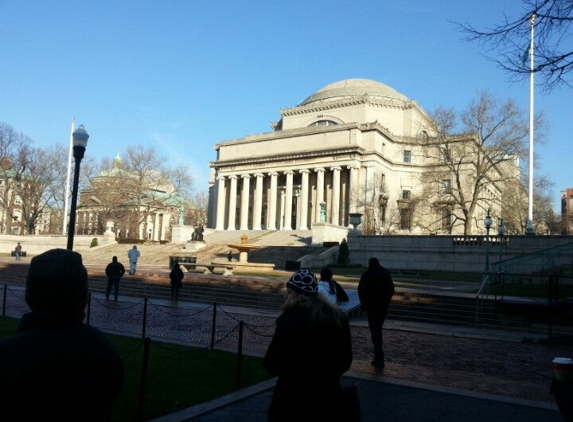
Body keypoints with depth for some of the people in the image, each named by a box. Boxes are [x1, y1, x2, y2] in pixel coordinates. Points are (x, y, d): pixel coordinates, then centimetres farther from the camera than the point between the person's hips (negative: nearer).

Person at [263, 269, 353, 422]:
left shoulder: (290, 319, -18)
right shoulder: (339, 317, 1)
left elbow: (272, 364, -14)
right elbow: (346, 361, 11)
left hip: (294, 399, -5)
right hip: (329, 395, 5)